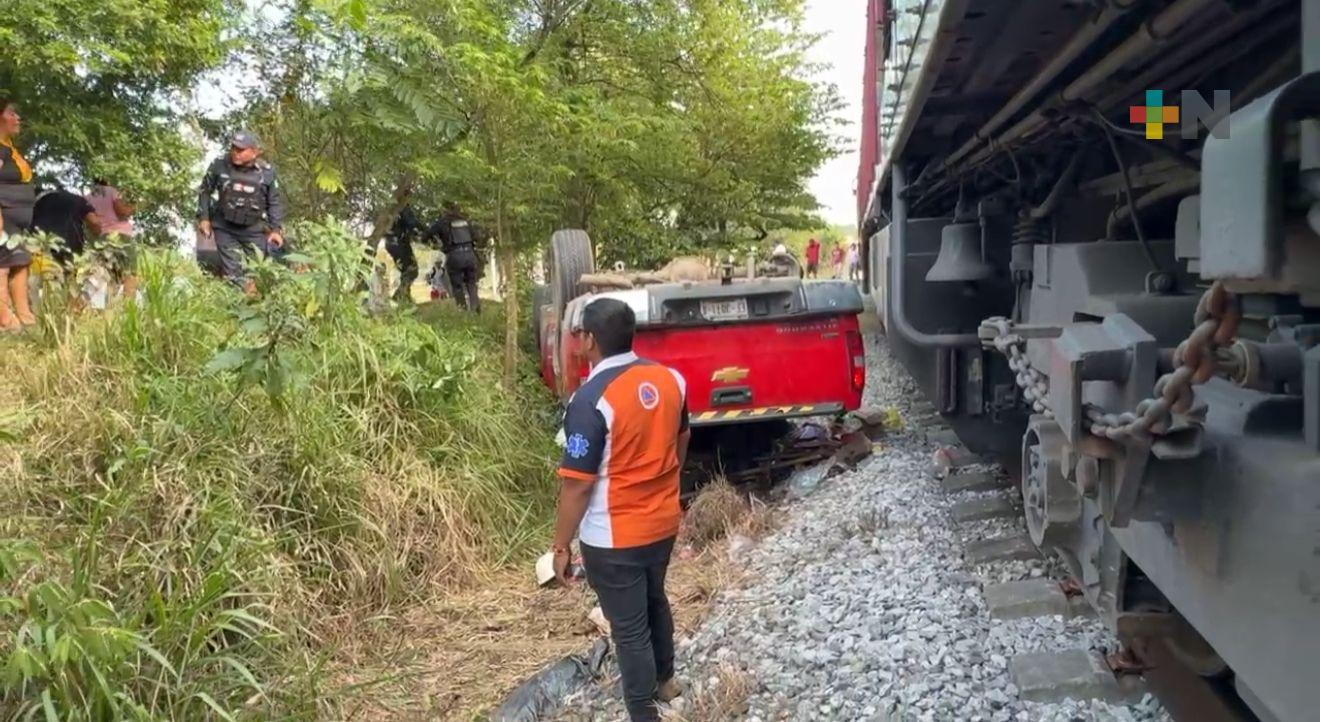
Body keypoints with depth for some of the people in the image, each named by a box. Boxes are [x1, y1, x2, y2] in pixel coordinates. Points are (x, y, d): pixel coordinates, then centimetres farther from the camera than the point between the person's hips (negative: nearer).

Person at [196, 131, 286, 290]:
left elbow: (275, 202, 1)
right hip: (224, 228, 0)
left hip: (254, 230, 0)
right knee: (232, 271, 2)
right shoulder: (219, 165, -8)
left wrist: (276, 229, -5)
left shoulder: (267, 172, -8)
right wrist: (203, 218, 0)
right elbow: (205, 191, 4)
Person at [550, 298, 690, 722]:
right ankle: (665, 680, 49)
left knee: (629, 627, 10)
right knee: (654, 600, 29)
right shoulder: (669, 379, -4)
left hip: (614, 538, -7)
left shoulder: (591, 400, -26)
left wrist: (561, 546, -10)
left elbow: (577, 484, -22)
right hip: (663, 522, 7)